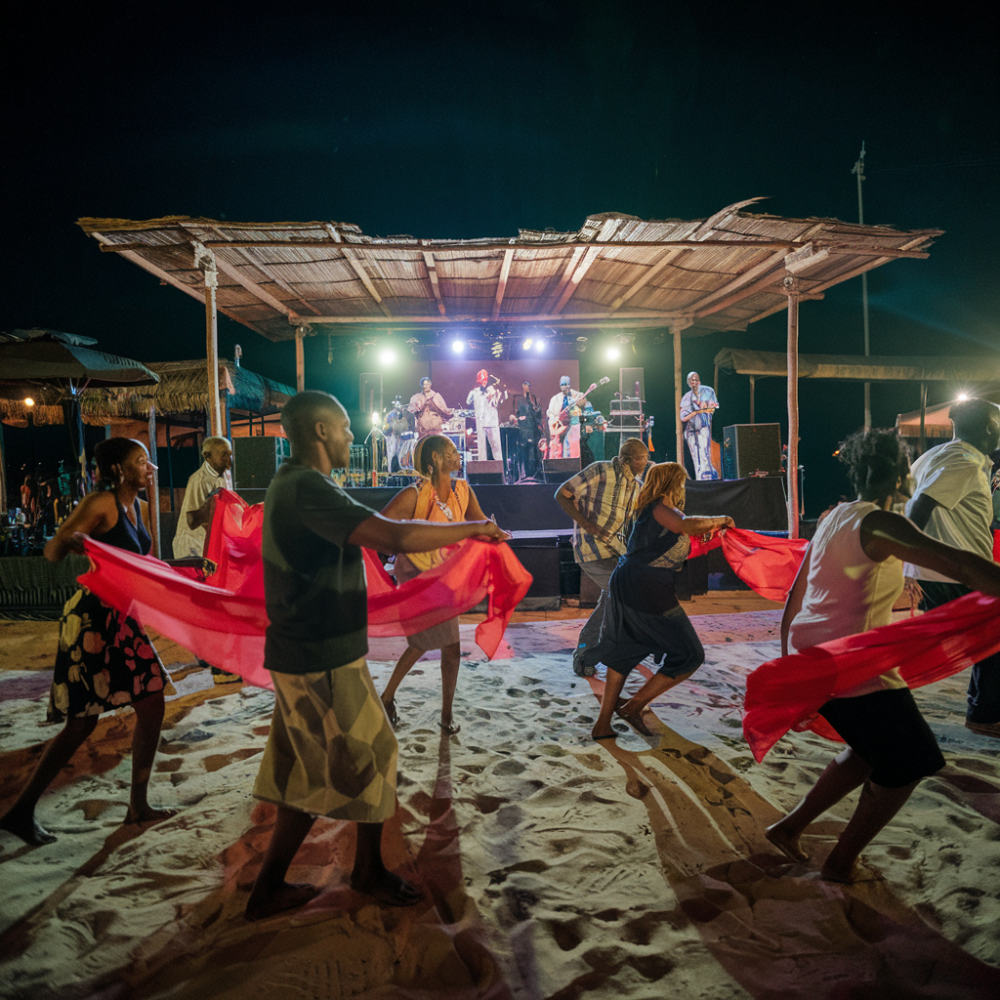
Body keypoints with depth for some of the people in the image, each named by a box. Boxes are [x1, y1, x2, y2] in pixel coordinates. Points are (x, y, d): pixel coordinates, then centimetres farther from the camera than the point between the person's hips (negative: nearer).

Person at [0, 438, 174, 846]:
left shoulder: (138, 507, 11)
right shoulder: (100, 503, -13)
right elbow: (51, 553, -21)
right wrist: (69, 541, -41)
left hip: (122, 620, 9)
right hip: (93, 619, -9)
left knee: (152, 706, 8)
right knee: (82, 721, 0)